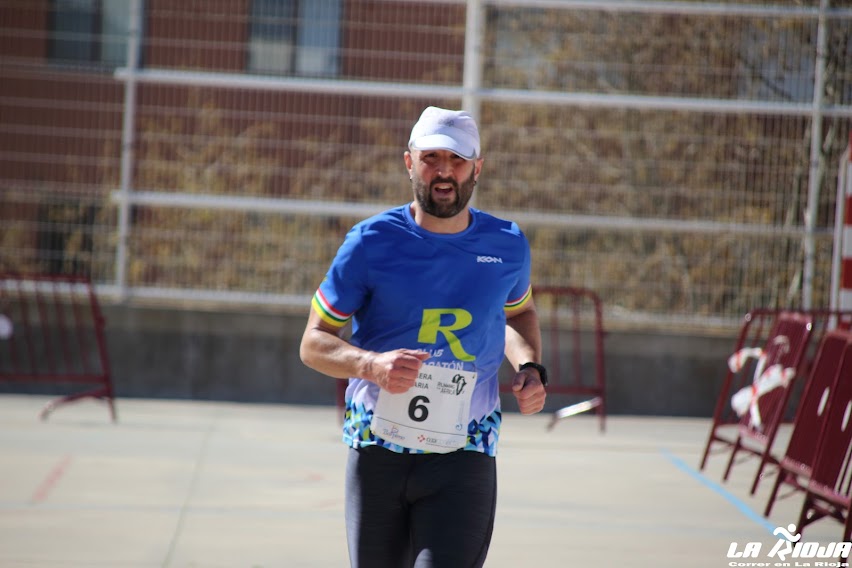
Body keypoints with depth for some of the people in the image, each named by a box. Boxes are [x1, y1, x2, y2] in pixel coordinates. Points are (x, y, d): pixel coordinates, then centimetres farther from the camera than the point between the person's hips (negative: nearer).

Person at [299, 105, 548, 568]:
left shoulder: (508, 245, 4)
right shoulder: (372, 242, -3)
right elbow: (313, 343, -1)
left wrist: (530, 367, 6)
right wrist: (372, 365, -21)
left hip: (464, 457, 0)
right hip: (377, 454, 0)